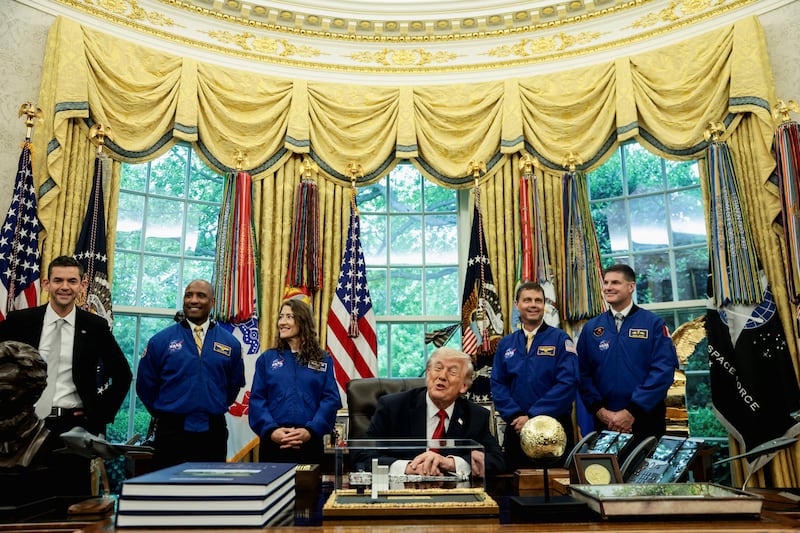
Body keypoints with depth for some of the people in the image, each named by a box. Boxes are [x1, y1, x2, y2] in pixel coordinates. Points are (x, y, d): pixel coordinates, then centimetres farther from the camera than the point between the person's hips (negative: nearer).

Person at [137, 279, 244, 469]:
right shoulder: (161, 340, 0)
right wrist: (166, 415, 11)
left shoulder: (230, 343, 3)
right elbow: (145, 386, 8)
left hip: (213, 434, 1)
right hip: (171, 432, -1)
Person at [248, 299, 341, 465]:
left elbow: (331, 399, 0)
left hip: (310, 442, 0)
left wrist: (310, 431, -14)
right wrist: (271, 430, -14)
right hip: (273, 442, 0)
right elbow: (257, 399, 1)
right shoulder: (266, 359, 8)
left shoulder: (323, 360, 6)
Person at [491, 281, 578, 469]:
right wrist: (515, 416, -11)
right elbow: (498, 384, 4)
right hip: (517, 430, 3)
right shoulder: (505, 343, 8)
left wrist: (533, 416, -16)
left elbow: (568, 383, -13)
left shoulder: (560, 339, -3)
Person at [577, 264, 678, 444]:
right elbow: (583, 373, 3)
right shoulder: (591, 328, 5)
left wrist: (632, 411, -15)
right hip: (605, 421, 2)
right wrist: (600, 410, -10)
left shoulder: (653, 323, -2)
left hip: (646, 419, -2)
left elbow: (664, 369, -11)